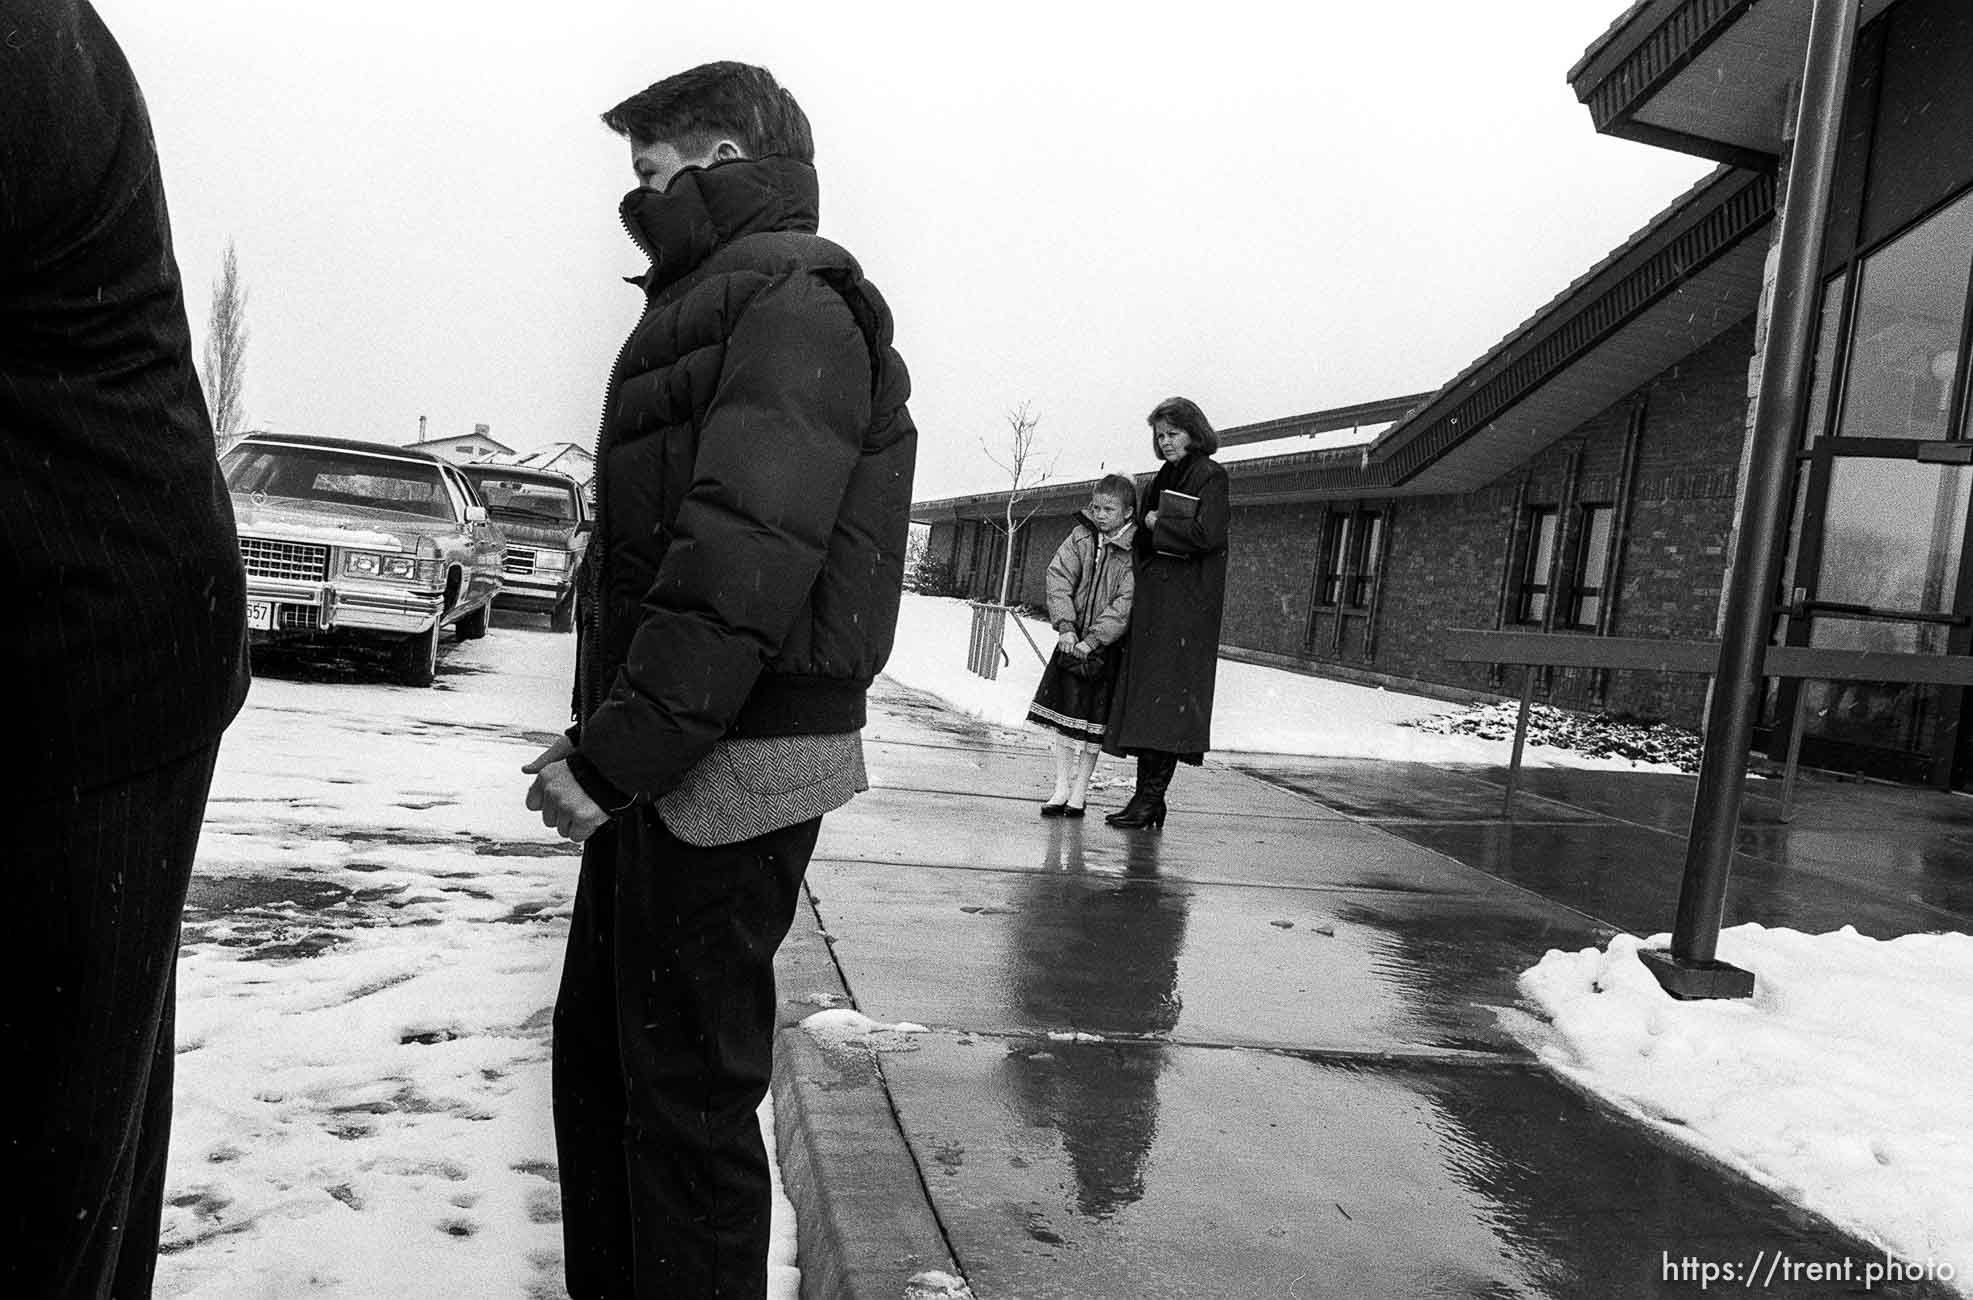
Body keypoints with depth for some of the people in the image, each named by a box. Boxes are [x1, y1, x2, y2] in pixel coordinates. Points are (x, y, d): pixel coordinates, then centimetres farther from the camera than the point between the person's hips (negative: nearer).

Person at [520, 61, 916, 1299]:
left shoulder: (795, 295, -11)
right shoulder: (722, 303, 20)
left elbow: (747, 554, -24)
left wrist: (620, 750, -22)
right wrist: (606, 737, 15)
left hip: (726, 766, -10)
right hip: (668, 755, 10)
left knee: (685, 1085, 2)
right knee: (598, 1048, 19)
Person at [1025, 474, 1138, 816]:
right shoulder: (1080, 535, 1)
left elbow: (1125, 604, -16)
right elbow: (1059, 577, -4)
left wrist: (1093, 639, -21)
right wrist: (1065, 626, -15)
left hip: (1106, 645, -3)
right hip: (1073, 639, 3)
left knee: (1093, 719, 2)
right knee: (1063, 711, 5)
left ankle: (1079, 792, 15)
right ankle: (1061, 785, 16)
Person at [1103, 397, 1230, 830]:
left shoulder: (1209, 475, -4)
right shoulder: (1164, 477, 20)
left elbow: (1208, 534, -16)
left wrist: (1158, 524, -6)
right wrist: (1140, 530, 2)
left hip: (1188, 600, -8)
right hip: (1153, 592, 8)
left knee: (1166, 693, -10)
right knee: (1145, 690, 5)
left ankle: (1150, 797, -9)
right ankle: (1147, 796, 9)